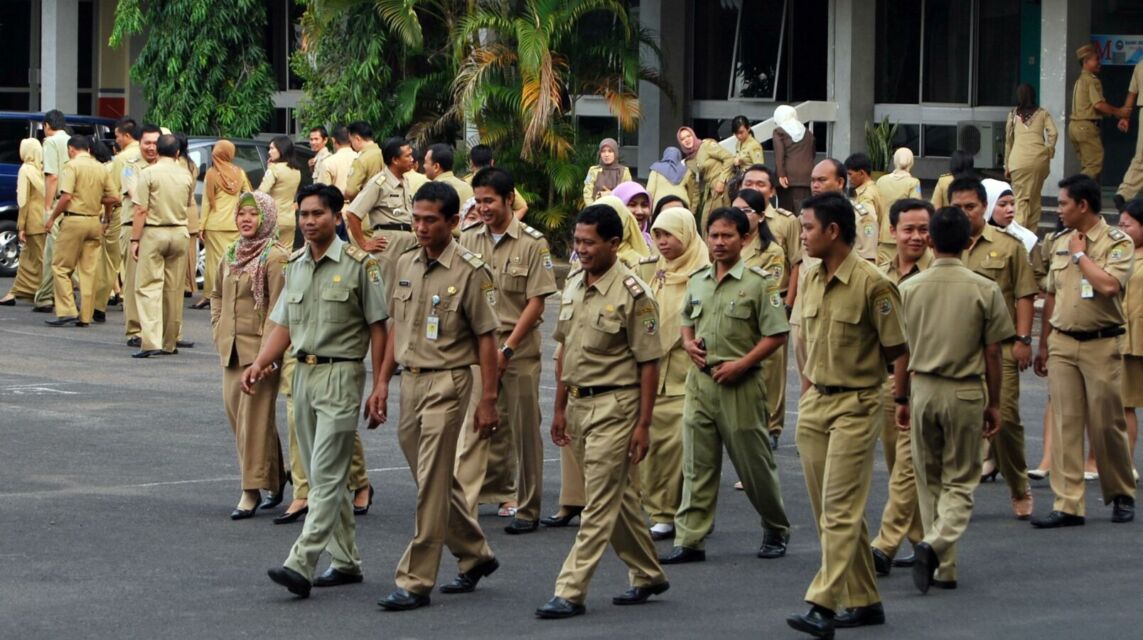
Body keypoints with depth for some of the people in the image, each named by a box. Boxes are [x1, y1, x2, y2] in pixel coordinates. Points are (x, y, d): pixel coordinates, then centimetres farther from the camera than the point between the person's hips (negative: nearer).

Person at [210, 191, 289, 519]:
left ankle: (253, 489, -3)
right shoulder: (231, 256, 13)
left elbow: (278, 308, -16)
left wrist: (267, 350, -19)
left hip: (260, 349, -8)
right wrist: (218, 332, 14)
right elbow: (217, 295, 27)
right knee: (235, 411, 11)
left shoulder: (275, 258, -11)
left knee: (255, 416, -7)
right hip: (232, 349, 8)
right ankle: (275, 479, 24)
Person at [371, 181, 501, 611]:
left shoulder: (470, 272, -11)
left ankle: (415, 582, -5)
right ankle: (475, 555, 32)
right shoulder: (406, 265, 9)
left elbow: (486, 338, -9)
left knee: (431, 483, -7)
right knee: (436, 480, 16)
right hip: (410, 381, 7)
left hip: (447, 382, -7)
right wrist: (383, 381, 13)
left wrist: (487, 400, -11)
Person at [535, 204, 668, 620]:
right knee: (619, 497, 16)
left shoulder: (633, 295, -13)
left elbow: (648, 363, -12)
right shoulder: (573, 286, 9)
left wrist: (643, 424, -14)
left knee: (601, 501, -6)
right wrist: (560, 408, 16)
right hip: (579, 404, 8)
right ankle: (648, 575, 29)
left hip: (615, 404, -8)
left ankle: (570, 592, -7)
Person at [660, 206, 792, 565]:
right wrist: (688, 343, 2)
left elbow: (776, 334, -9)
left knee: (754, 463, 5)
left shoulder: (758, 283, -7)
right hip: (700, 381, 5)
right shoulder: (697, 282, 10)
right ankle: (689, 540, 4)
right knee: (697, 464, 3)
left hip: (740, 384, -5)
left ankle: (776, 531, 24)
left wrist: (741, 364, -16)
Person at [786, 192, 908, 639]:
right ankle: (864, 601, 19)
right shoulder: (810, 279, 8)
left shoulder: (871, 283, -14)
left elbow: (899, 351, -8)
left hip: (856, 405, -8)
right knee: (826, 510, 10)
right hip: (814, 402, 8)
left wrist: (901, 405, -5)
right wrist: (805, 399, 17)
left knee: (840, 510, -11)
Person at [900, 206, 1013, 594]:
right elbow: (992, 354, -3)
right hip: (965, 391, -2)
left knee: (929, 481, 13)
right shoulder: (984, 290, -7)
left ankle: (943, 568, 16)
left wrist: (903, 399, 14)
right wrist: (994, 404, 7)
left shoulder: (909, 288, -1)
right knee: (960, 481, 5)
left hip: (923, 388, 2)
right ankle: (938, 545, -20)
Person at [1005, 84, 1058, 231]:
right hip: (1039, 158, 1)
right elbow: (1053, 133, -1)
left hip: (1018, 159, -1)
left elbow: (1008, 141, 16)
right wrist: (1050, 152, 13)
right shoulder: (1042, 113, 12)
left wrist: (1007, 166, 22)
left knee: (1021, 198, -3)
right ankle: (1032, 233, 14)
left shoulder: (1013, 115, 13)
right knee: (1035, 197, 13)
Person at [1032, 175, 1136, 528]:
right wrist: (1043, 345, 16)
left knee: (1107, 424, 1)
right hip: (1062, 343, 5)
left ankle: (1122, 495, 20)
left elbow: (1108, 285, -23)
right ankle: (1067, 505, 2)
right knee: (1064, 425, 1)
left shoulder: (1118, 243, -6)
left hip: (1101, 344, -5)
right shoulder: (1060, 242, 11)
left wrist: (1080, 254, -12)